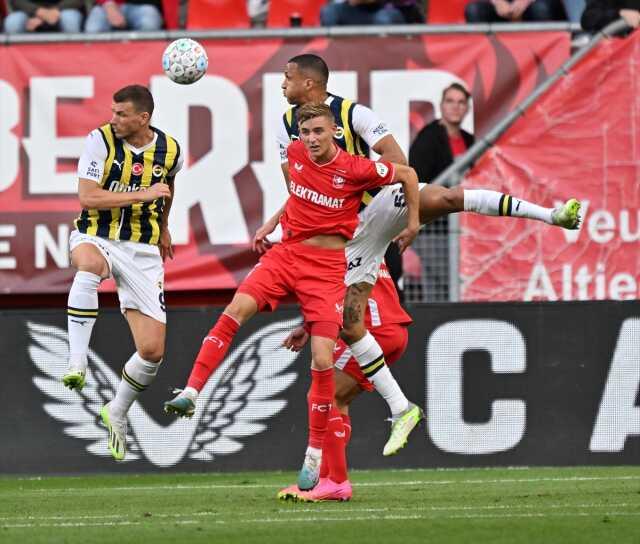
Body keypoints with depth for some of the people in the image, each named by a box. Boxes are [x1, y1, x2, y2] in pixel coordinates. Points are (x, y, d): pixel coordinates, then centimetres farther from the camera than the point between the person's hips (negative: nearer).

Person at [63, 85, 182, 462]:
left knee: (153, 350, -4)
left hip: (143, 250, 3)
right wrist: (141, 194, -21)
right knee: (89, 265, -43)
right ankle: (77, 364, -42)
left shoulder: (170, 151, 0)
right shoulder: (101, 140, -10)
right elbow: (87, 197, -17)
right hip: (96, 236, -3)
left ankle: (118, 412, 23)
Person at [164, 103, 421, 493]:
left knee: (322, 360, -11)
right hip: (287, 252, 4)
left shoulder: (356, 169, -12)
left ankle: (315, 455, 1)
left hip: (328, 267, -4)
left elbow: (408, 174, 3)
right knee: (236, 310, -22)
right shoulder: (295, 154, 1)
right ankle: (191, 393, -25)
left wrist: (413, 223, 8)